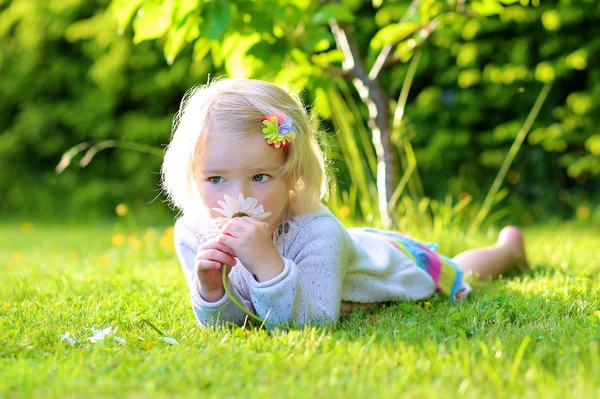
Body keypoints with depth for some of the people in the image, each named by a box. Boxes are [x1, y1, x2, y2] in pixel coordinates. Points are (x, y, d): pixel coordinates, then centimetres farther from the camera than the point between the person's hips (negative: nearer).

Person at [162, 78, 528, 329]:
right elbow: (221, 324, -25)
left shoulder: (316, 232, -48)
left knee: (462, 276, 29)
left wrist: (268, 264, -63)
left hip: (397, 262, -4)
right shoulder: (193, 235, -34)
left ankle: (509, 245, 59)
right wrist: (210, 289, -47)